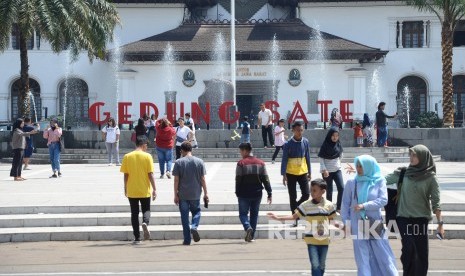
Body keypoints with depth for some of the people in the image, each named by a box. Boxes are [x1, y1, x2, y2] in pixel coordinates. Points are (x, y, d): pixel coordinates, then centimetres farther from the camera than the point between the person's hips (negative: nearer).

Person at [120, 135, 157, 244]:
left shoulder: (127, 157, -1)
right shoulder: (147, 156, -7)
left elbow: (125, 175, 1)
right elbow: (150, 174, -8)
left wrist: (125, 189, 13)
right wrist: (154, 189, -3)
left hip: (132, 191, 1)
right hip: (144, 190, -1)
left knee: (134, 213, 9)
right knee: (146, 210, 14)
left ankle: (137, 238, 7)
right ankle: (145, 223, -18)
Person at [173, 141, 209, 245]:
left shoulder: (179, 162, -4)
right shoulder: (199, 162, 1)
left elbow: (176, 180, -5)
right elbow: (203, 179, 1)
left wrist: (175, 195, 0)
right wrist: (205, 193, 7)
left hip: (183, 195, -1)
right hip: (195, 194, 1)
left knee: (184, 217, 6)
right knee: (196, 212, 19)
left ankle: (187, 240, 6)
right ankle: (194, 227, -9)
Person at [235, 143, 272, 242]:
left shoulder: (241, 163, -9)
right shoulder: (260, 163, 4)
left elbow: (238, 180, -9)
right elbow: (265, 179, 3)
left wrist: (237, 193, 1)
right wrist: (269, 193, 5)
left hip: (244, 194, -4)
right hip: (257, 193, 4)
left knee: (243, 213, 7)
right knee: (254, 214, 14)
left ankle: (248, 227, -20)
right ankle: (251, 235, 15)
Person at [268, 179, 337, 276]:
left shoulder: (329, 205, -1)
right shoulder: (306, 205, -4)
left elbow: (331, 220, 10)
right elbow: (294, 216, -2)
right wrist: (278, 217, -9)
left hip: (324, 240, 2)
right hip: (311, 240, -2)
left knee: (321, 266, 11)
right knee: (315, 265, -9)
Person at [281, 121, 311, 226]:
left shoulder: (306, 142, 1)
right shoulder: (288, 144, -10)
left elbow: (307, 157, 8)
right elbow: (284, 160, -8)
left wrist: (309, 172, 9)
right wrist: (283, 174, -12)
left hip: (303, 172, 3)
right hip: (291, 174, -3)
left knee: (306, 194, -2)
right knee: (293, 197, 3)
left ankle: (296, 208, 25)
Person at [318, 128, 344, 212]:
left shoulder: (338, 144, 2)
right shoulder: (325, 145, -9)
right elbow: (321, 158, -9)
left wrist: (338, 163, 14)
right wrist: (324, 169, -16)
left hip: (337, 169, 4)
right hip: (327, 171, -4)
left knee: (341, 188, -6)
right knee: (329, 190, 1)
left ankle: (338, 207, 4)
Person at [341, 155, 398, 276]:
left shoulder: (379, 181, -2)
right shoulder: (351, 183, 0)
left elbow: (383, 200, -11)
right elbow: (345, 204, 4)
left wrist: (364, 206, -17)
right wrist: (346, 223, 0)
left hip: (375, 225, 0)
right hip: (358, 226, 1)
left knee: (383, 255, 5)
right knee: (363, 258, 4)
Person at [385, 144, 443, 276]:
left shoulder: (430, 177, -3)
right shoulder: (403, 173, 2)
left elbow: (436, 201, -3)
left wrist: (440, 222, -8)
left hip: (421, 218, -1)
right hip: (404, 217, 1)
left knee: (421, 251, 0)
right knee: (408, 249, -5)